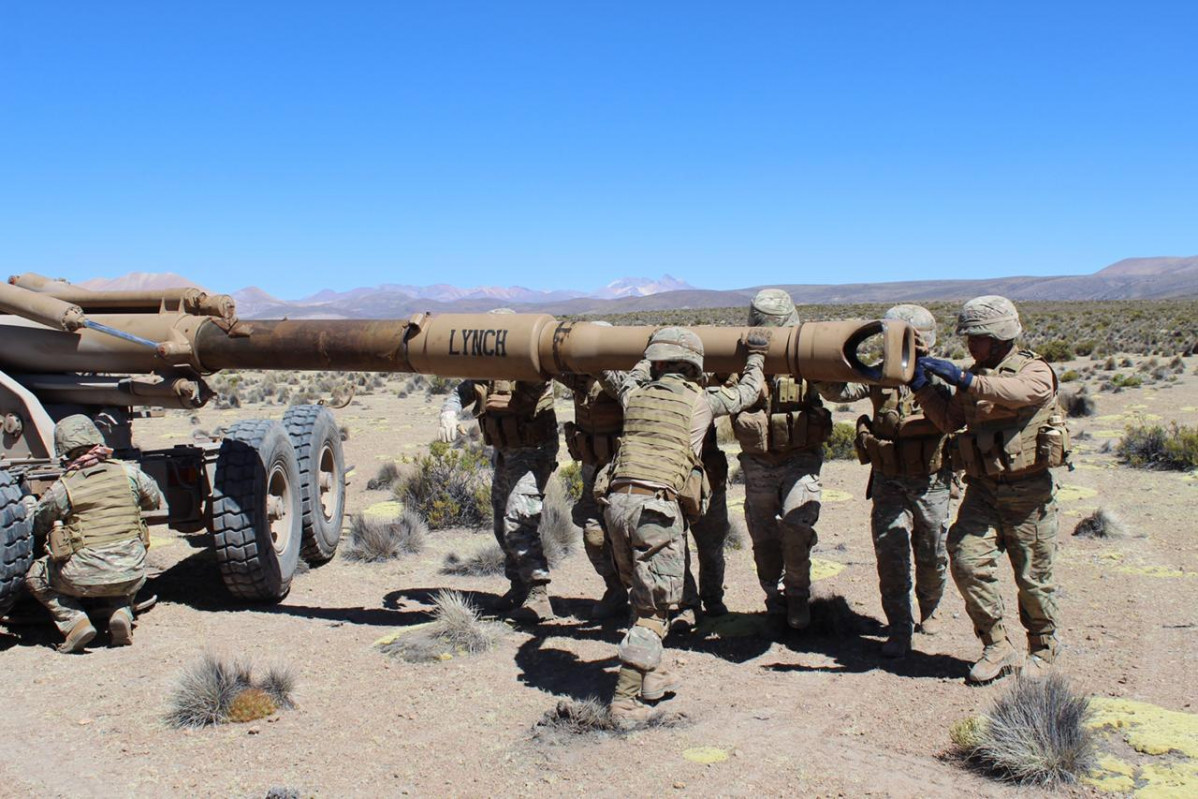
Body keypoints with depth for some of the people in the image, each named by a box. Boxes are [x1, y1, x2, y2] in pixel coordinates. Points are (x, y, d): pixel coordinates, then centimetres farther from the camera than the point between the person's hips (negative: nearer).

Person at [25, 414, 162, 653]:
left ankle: (75, 622, 3)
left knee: (35, 576, 23)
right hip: (132, 575, 3)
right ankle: (122, 612, 9)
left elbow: (35, 526, 9)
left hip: (85, 579, -2)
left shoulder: (61, 489, -6)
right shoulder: (128, 472, -1)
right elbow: (154, 500, 16)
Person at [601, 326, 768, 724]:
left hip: (618, 501, 5)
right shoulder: (700, 400, 5)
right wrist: (756, 355, 40)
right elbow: (747, 392, 24)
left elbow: (631, 376, 41)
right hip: (659, 507, -5)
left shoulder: (635, 395, 14)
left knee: (643, 595, 22)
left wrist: (653, 359, 57)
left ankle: (650, 675, 30)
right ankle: (626, 699, -5)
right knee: (655, 608, 0)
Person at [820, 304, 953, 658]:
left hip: (930, 482, -1)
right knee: (890, 553, -6)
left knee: (932, 556, 12)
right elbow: (838, 390, -12)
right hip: (889, 480, 1)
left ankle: (929, 609, 38)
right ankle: (899, 629, 1)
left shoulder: (939, 378, -6)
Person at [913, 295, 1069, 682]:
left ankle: (1042, 647, 28)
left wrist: (963, 379, -40)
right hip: (983, 489, 5)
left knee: (1033, 577, 6)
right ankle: (998, 647, 1)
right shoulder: (976, 377, 12)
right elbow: (949, 420, 11)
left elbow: (1018, 392, -30)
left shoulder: (1036, 370, -7)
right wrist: (923, 388, -3)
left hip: (1028, 492, -5)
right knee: (967, 561, -11)